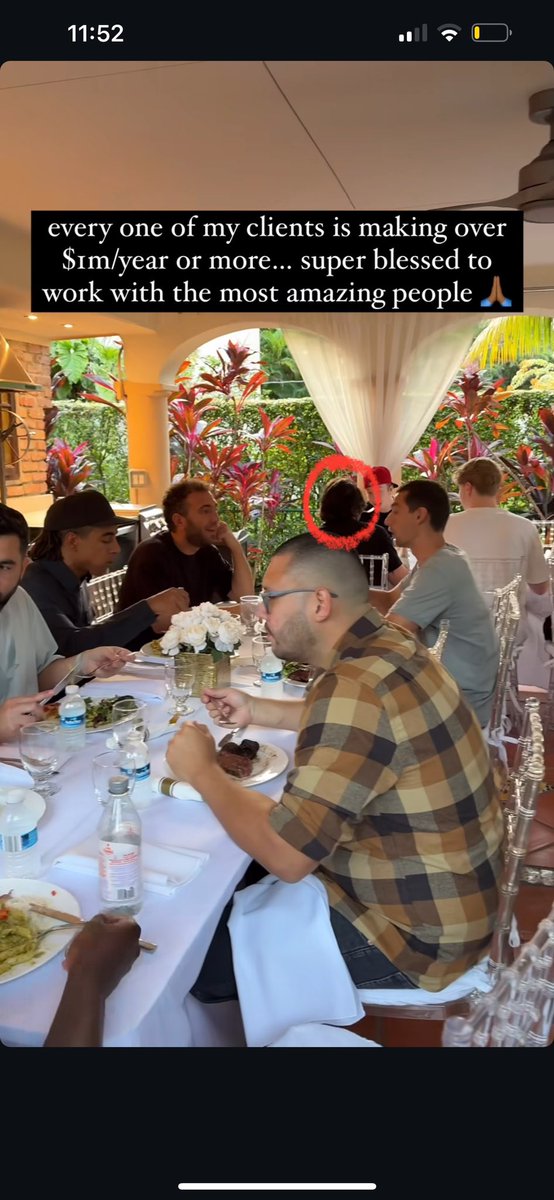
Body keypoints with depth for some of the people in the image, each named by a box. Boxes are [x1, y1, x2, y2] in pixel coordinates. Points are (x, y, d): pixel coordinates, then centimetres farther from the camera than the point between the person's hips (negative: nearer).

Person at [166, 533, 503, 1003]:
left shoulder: (355, 687, -32)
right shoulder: (391, 647, -2)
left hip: (416, 931, -9)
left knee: (204, 947, 4)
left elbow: (287, 856, -31)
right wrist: (257, 709, 12)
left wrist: (202, 770, -16)